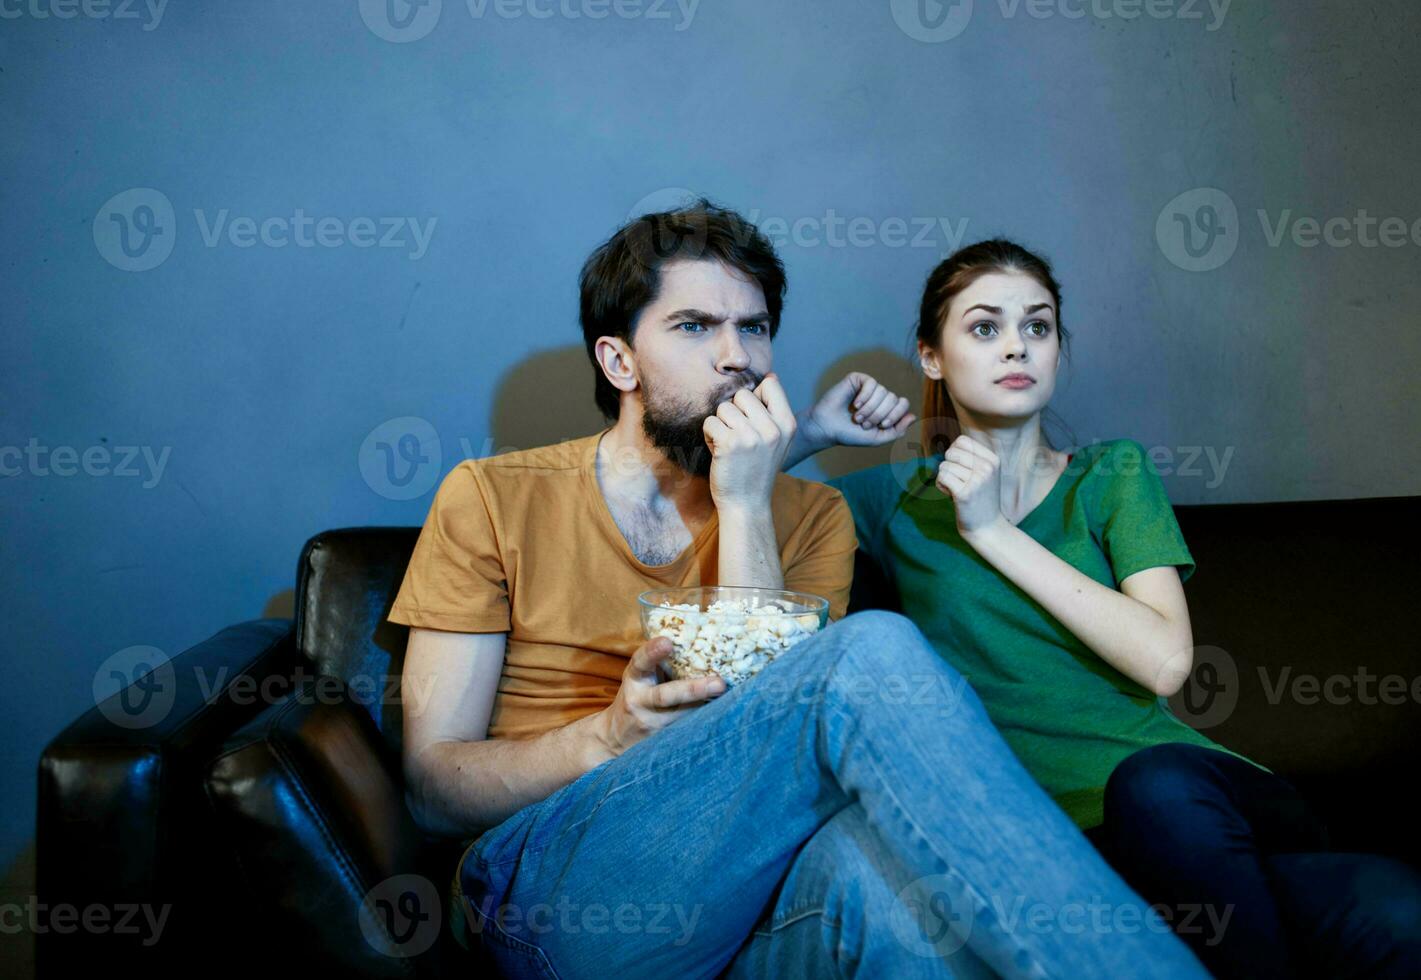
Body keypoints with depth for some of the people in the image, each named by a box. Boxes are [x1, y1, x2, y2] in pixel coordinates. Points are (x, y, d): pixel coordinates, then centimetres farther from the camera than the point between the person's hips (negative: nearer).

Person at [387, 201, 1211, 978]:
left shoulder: (810, 516, 13)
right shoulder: (491, 498, 7)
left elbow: (779, 749, -4)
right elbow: (433, 788, 1)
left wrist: (745, 506, -8)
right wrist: (612, 733, -18)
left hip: (743, 911, 2)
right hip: (545, 894, -1)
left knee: (871, 860, -41)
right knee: (870, 654, -28)